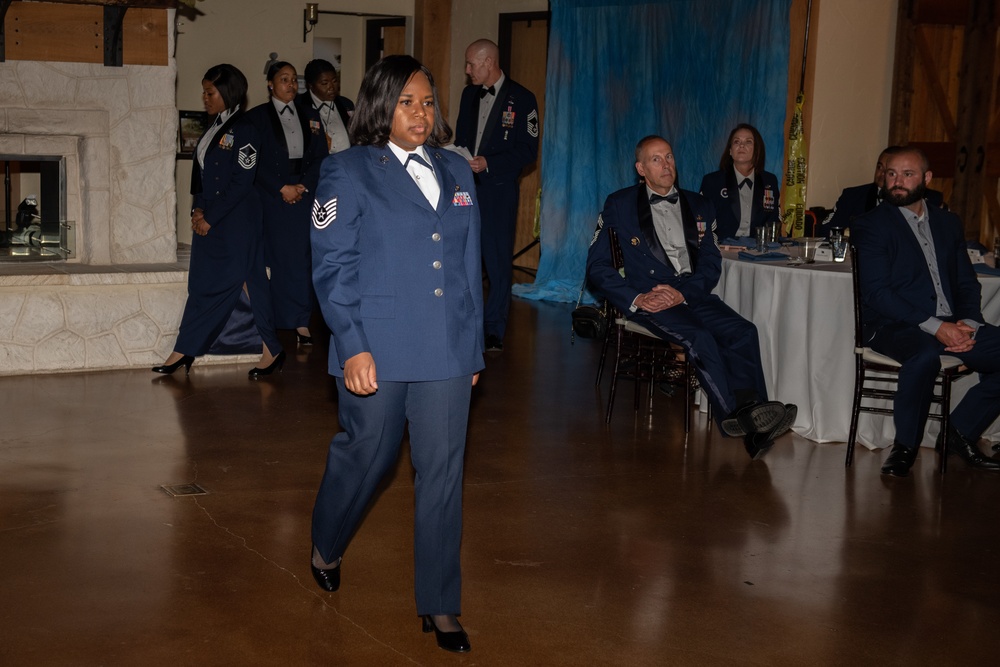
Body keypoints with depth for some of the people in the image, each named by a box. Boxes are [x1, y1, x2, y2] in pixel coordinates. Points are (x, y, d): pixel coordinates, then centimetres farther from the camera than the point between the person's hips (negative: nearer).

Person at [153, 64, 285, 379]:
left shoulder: (243, 131, -11)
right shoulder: (212, 130, 13)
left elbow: (241, 182, -15)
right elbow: (200, 174, 17)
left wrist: (209, 217, -13)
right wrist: (198, 210, 0)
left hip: (237, 222, -8)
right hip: (209, 221, 8)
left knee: (248, 280, -3)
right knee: (202, 283, 9)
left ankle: (272, 350, 6)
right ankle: (184, 352, 12)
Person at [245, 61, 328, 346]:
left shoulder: (309, 118, 13)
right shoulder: (257, 117, 4)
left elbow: (320, 158, 8)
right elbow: (256, 162, -4)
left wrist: (303, 187, -7)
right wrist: (282, 189, -10)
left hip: (305, 195, 3)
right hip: (273, 197, -2)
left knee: (302, 257, -2)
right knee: (279, 256, -5)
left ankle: (302, 322, -3)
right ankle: (285, 319, 0)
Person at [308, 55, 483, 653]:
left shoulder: (457, 172, 12)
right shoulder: (349, 171, -2)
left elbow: (470, 265, 15)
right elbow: (332, 266, -7)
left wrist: (473, 346, 12)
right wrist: (353, 347, -15)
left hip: (447, 352, 4)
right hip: (377, 352, -4)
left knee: (443, 473, 5)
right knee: (366, 457, 10)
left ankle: (441, 605, 16)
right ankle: (326, 547, 41)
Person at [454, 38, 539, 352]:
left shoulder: (521, 99, -5)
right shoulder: (469, 94, 14)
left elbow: (528, 150, -8)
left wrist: (487, 163, -16)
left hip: (498, 188, -5)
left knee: (498, 258, -2)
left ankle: (494, 329, 6)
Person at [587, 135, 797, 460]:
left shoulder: (699, 207, 20)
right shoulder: (619, 205, 11)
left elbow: (711, 263, 12)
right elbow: (598, 266, 5)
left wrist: (683, 293, -9)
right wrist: (636, 298, -11)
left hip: (692, 295, 4)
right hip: (647, 297, -3)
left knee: (743, 332, -26)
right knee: (699, 338, -32)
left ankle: (753, 414, -40)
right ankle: (736, 414, -36)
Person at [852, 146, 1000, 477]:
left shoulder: (948, 223, 19)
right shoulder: (872, 225, 1)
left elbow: (967, 283, 16)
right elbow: (877, 292, -10)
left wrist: (968, 324, -7)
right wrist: (934, 327, -19)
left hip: (951, 326, 6)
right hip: (895, 326, -6)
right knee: (926, 354, -38)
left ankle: (960, 431, 1)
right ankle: (905, 446, -17)